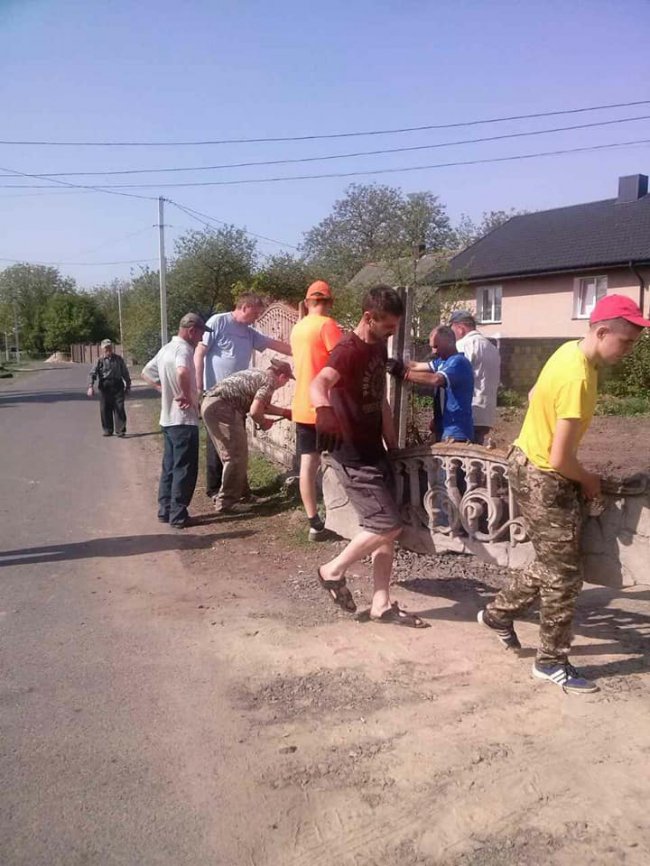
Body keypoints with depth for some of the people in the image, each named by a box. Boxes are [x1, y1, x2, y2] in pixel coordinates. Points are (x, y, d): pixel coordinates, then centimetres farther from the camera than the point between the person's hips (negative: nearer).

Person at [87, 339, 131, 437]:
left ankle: (120, 430, -3)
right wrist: (90, 386, -16)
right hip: (104, 387, 0)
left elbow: (125, 373, 16)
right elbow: (92, 374, -3)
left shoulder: (119, 359, 10)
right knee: (105, 409, 4)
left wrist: (128, 386, 14)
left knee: (119, 408, -6)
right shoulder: (100, 361, 5)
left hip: (117, 386, 0)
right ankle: (108, 430, 16)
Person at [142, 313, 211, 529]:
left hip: (169, 418, 9)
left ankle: (165, 510, 21)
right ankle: (178, 515, 1)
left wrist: (164, 389, 14)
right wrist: (187, 396, -23)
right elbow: (182, 372, -38)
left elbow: (146, 373, 24)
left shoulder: (167, 348, 13)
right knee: (184, 469, -2)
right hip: (183, 419, -9)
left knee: (169, 466, 15)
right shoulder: (183, 349, -16)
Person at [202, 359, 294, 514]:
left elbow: (263, 405, 34)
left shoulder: (259, 375, 23)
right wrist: (264, 423, 5)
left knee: (235, 454, 20)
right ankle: (226, 503, -1)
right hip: (220, 407, -10)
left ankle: (239, 492, 31)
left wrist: (285, 412, 39)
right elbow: (254, 411, -14)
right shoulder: (269, 381, -6)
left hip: (211, 404, 10)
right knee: (236, 457, -4)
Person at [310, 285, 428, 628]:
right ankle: (333, 571, 11)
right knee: (388, 526, -9)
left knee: (385, 528, 9)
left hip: (373, 451, 9)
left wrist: (393, 446, 18)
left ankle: (381, 604, 18)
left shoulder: (379, 347, 10)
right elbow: (318, 384, -38)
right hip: (352, 455, -9)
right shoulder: (348, 350, -18)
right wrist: (324, 410, -61)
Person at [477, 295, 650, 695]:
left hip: (534, 466, 10)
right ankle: (552, 662, 18)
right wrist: (589, 480, -6)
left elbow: (536, 396, 19)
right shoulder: (578, 378, -29)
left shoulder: (572, 351, 1)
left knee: (552, 566, 21)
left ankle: (499, 613, 35)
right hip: (544, 480, -10)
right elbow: (560, 461, -30)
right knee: (564, 577, 3)